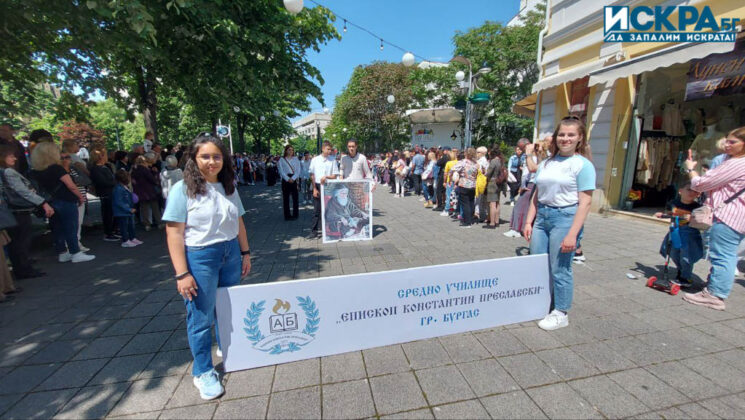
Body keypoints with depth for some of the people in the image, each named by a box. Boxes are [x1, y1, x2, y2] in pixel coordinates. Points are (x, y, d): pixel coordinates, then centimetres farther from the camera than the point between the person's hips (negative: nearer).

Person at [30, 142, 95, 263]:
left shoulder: (35, 172, 6)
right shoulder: (57, 168, -14)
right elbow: (71, 185, -15)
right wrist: (80, 197, -5)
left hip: (50, 203, 7)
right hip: (66, 202, -7)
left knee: (57, 230, 13)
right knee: (71, 229, -1)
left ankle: (62, 253, 20)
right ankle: (76, 253, 3)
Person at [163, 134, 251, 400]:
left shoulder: (228, 187, 6)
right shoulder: (183, 189, -10)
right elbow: (174, 233, -13)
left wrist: (245, 253, 10)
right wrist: (182, 274, -16)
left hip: (231, 253, 5)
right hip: (199, 257, -5)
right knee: (201, 316, 7)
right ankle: (203, 373, 26)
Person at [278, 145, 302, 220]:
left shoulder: (295, 159, 10)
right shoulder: (282, 160, 5)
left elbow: (298, 170, 2)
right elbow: (281, 171, -2)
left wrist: (293, 178, -12)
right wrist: (288, 179, -14)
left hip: (294, 179, 1)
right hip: (285, 179, -1)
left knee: (295, 197, 1)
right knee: (286, 198, 1)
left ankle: (295, 214, 10)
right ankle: (287, 215, 7)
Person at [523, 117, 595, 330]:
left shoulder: (583, 165, -4)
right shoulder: (546, 163, 12)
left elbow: (585, 202, -10)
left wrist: (572, 234, -16)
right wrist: (528, 222, 7)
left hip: (564, 217, -5)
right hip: (541, 216, 6)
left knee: (560, 269, 3)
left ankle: (560, 314, 22)